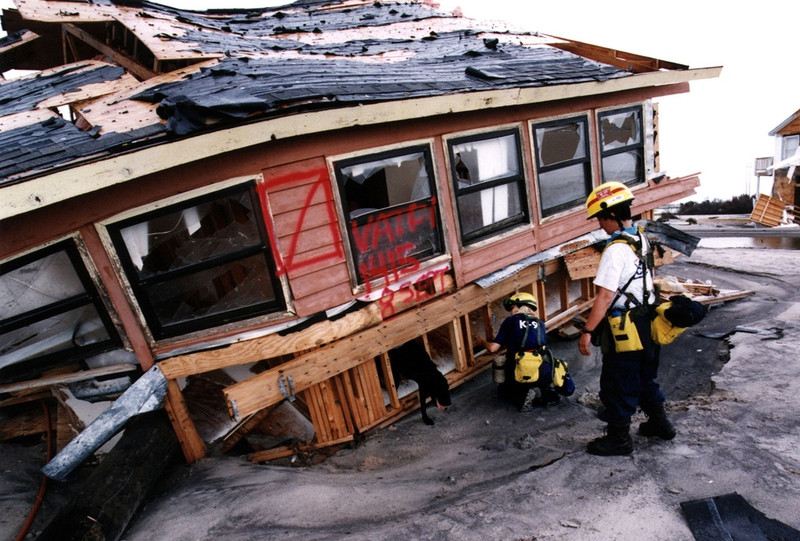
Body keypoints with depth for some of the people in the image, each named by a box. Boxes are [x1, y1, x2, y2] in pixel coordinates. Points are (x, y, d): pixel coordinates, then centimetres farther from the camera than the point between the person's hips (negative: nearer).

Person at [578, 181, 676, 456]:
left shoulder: (616, 250, -23)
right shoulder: (641, 238, 4)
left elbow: (605, 296, -27)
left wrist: (587, 331, -24)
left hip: (625, 329, -9)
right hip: (646, 322, 9)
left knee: (618, 384, 7)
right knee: (645, 376, 26)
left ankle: (618, 438, 21)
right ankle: (659, 422, 43)